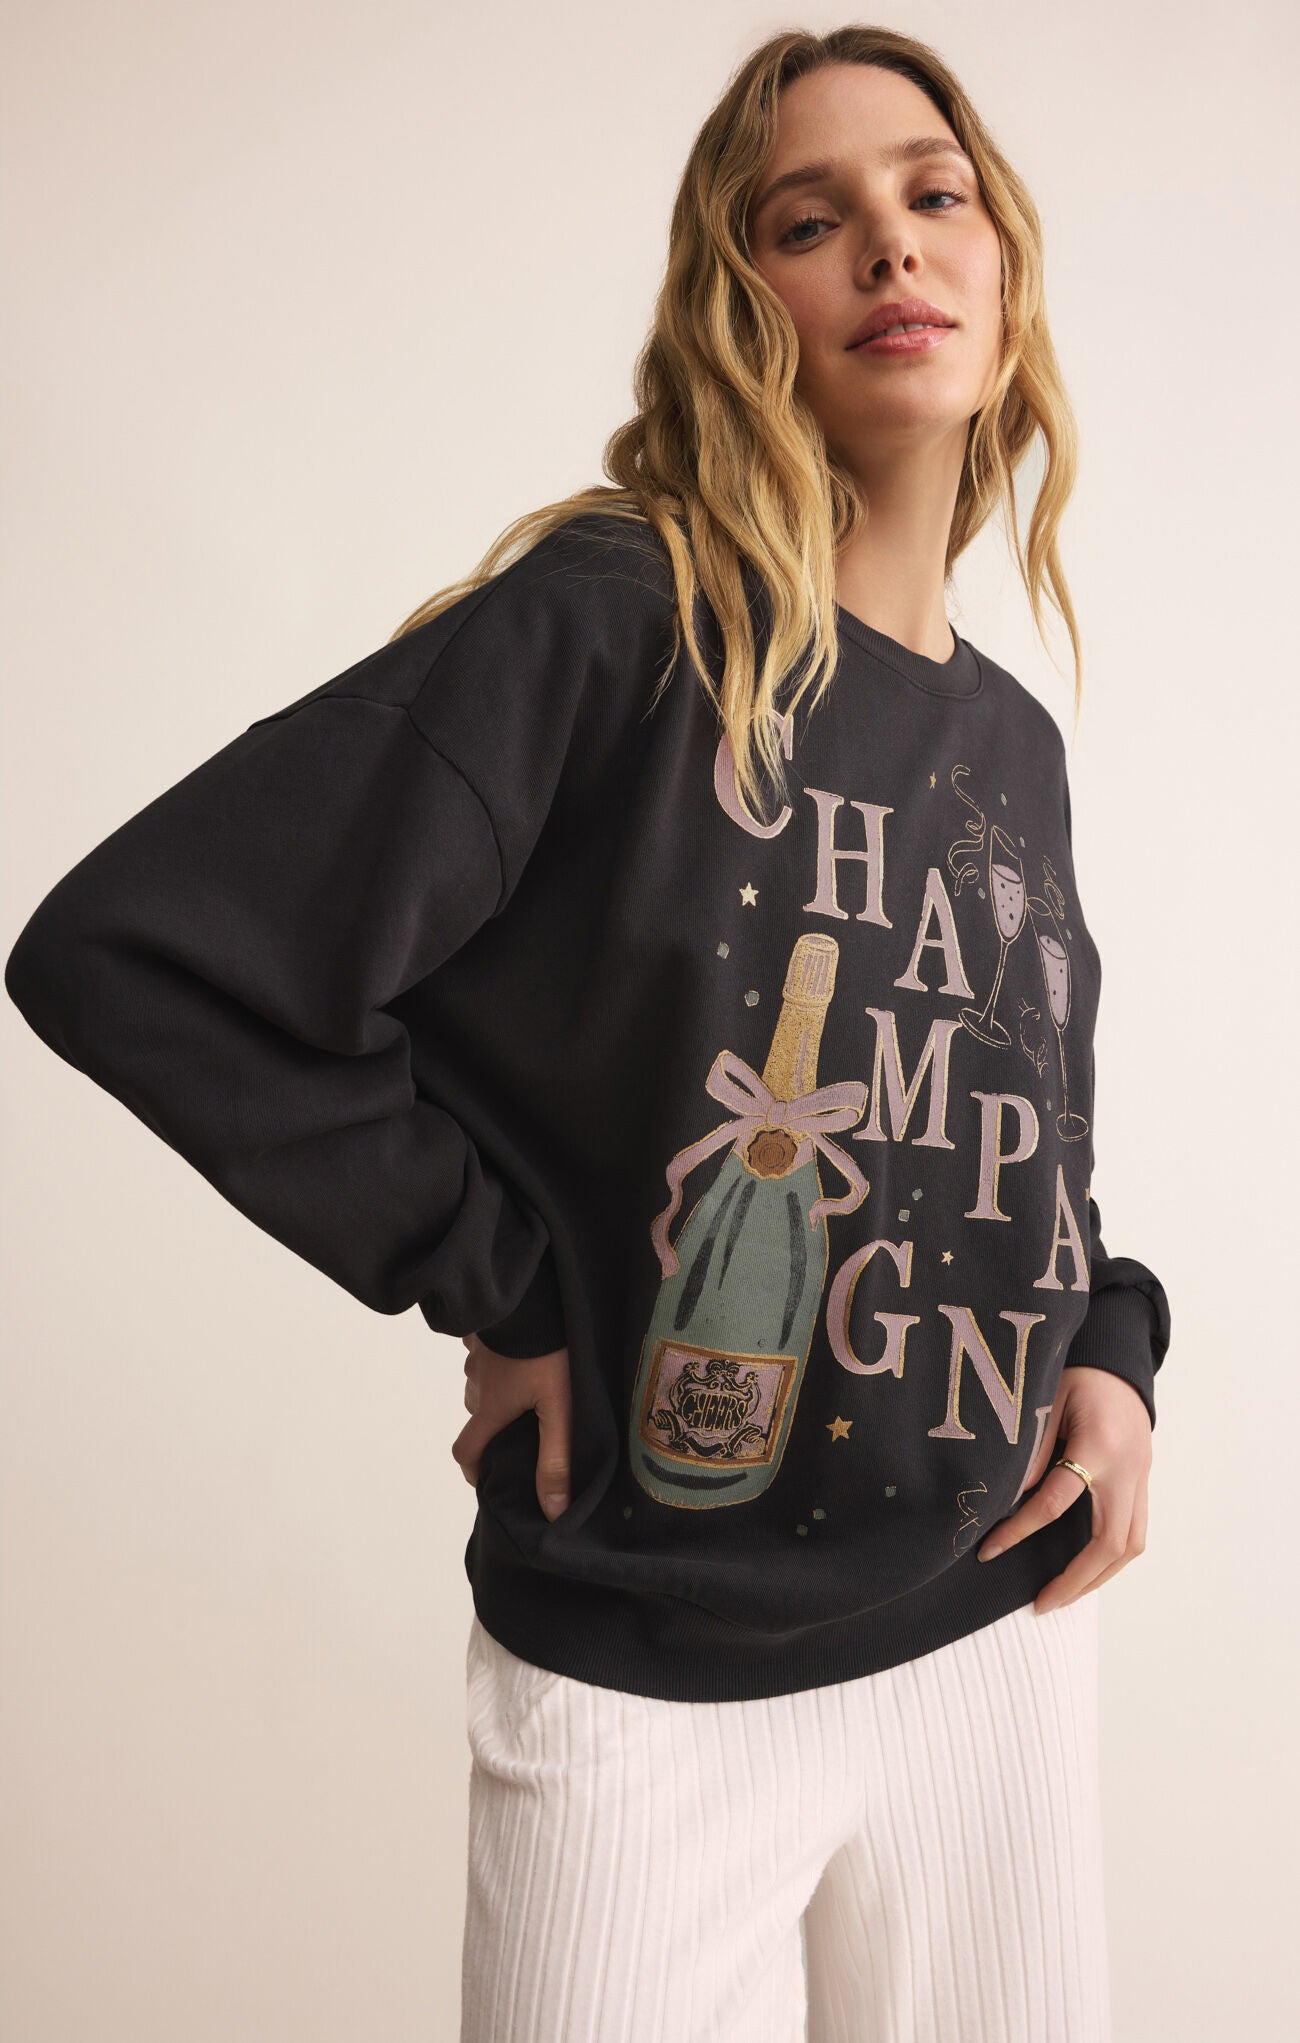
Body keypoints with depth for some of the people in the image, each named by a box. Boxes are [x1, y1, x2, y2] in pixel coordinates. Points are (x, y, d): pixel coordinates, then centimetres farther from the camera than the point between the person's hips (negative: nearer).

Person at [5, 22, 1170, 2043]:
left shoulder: (1014, 742, 5)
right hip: (649, 1685, -5)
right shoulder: (611, 624, -15)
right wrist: (504, 1286, -16)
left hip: (1002, 1625, 6)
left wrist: (1111, 1353, -1)